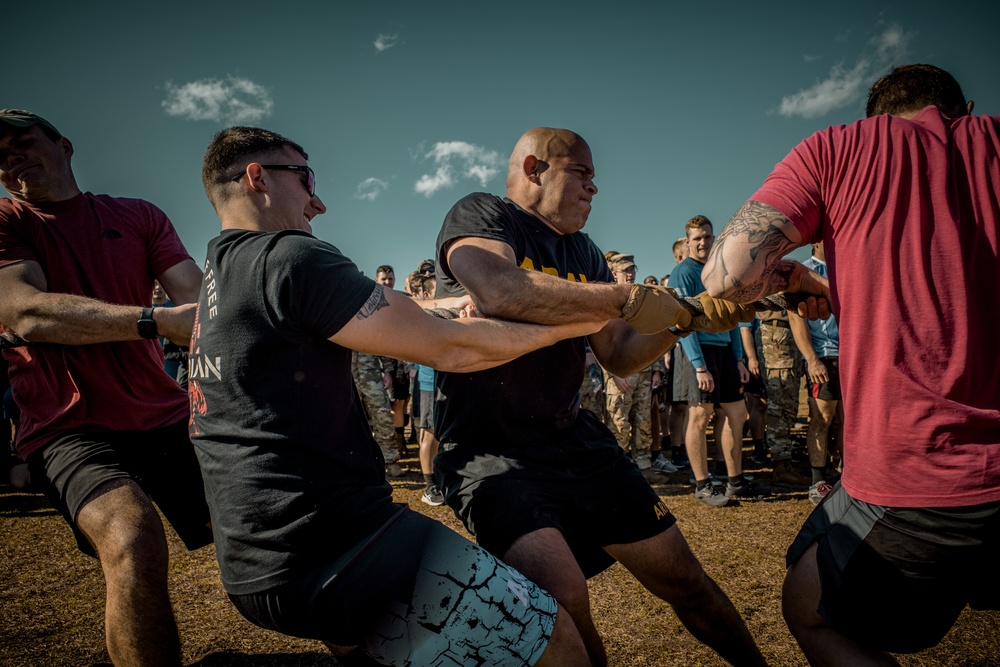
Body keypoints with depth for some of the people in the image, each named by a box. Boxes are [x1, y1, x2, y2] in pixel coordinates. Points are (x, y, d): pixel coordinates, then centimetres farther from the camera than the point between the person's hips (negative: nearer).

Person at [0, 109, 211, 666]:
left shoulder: (140, 217, 11)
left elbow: (198, 301, -2)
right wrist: (156, 320, -28)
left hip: (166, 415, 4)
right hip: (71, 429, -3)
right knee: (133, 539, -32)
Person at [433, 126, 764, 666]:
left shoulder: (583, 253, 13)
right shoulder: (479, 215, -7)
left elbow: (619, 357, 13)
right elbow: (498, 292, -30)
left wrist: (686, 320, -4)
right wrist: (627, 297, -23)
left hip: (572, 439, 6)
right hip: (489, 449, -5)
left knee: (681, 576, 9)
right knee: (562, 590, -27)